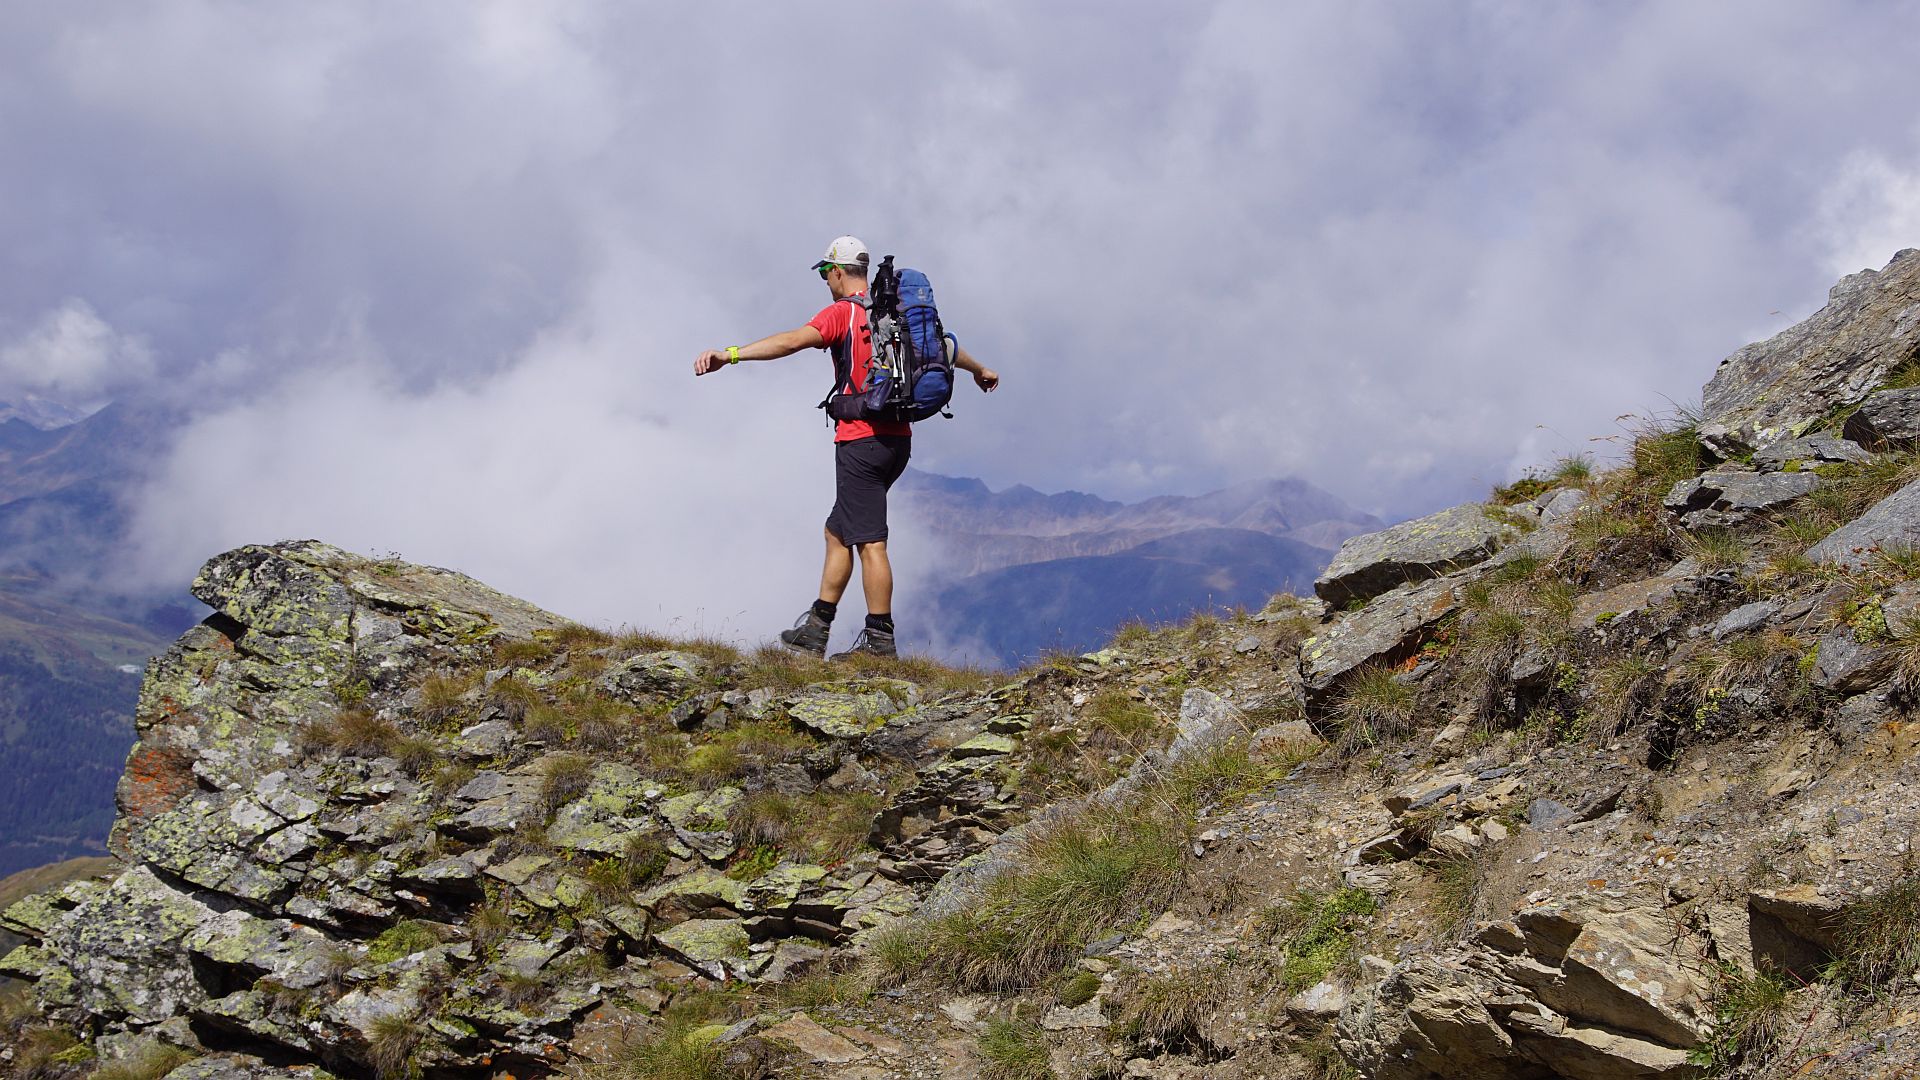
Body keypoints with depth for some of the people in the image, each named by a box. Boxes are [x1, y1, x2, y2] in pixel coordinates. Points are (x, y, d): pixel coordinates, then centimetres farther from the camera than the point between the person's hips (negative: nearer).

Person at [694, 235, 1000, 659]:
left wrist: (730, 354, -33)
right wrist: (980, 371, 50)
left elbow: (792, 340, -25)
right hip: (898, 438, 8)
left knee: (869, 541, -5)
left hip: (862, 439, -8)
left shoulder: (842, 312, -8)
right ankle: (816, 628, 17)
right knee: (838, 530, 16)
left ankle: (880, 640, -5)